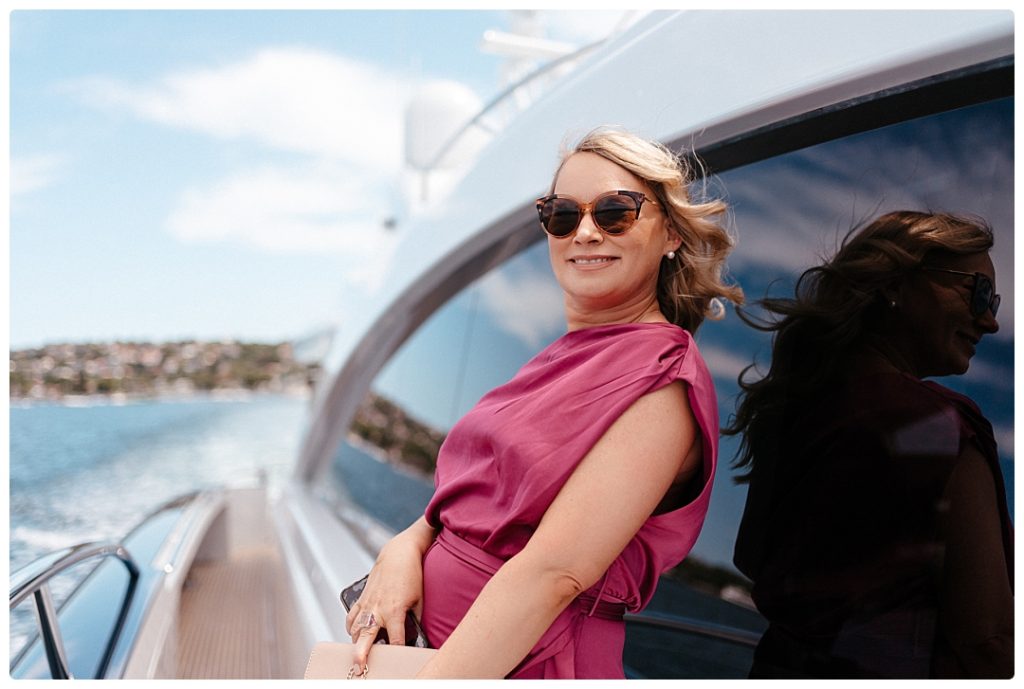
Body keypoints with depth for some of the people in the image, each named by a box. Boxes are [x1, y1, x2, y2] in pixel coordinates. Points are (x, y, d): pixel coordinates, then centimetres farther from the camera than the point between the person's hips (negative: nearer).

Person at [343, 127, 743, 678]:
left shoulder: (660, 379, -18)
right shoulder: (570, 356, 6)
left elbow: (553, 573, -25)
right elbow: (474, 497, 8)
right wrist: (409, 543, -11)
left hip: (516, 664, -7)